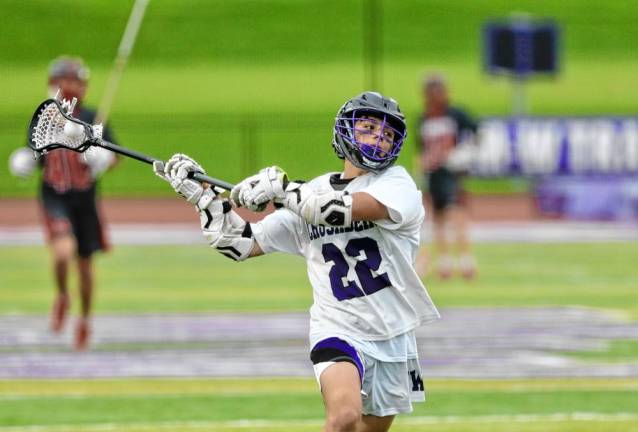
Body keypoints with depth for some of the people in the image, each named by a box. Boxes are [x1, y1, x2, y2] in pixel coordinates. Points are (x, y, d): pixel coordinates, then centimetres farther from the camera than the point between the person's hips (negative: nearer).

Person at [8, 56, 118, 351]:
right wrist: (23, 163, -9)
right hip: (54, 198, -1)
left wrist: (103, 161, -19)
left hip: (85, 199, 1)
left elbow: (114, 157, 2)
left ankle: (85, 319, 32)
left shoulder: (92, 119, -1)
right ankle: (62, 298, 6)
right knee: (63, 252, -24)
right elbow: (32, 158, 13)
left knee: (85, 263, 10)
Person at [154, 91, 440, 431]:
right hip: (337, 329, -1)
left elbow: (347, 208, -25)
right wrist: (200, 194, 2)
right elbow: (244, 244, 9)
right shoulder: (310, 194, 4)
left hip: (394, 336, 1)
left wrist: (279, 189, -26)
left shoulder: (397, 183, -5)